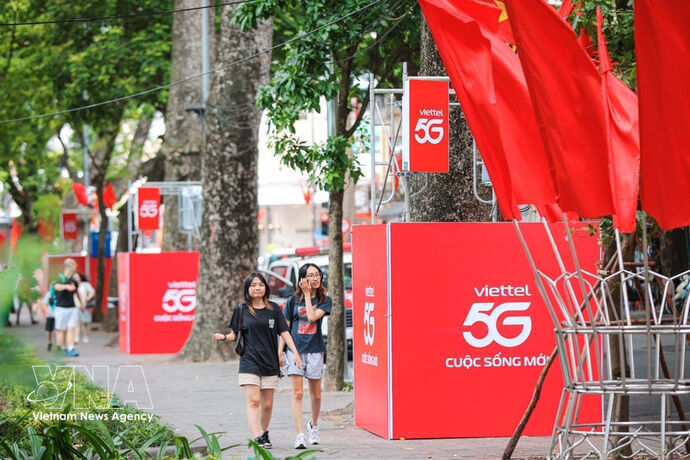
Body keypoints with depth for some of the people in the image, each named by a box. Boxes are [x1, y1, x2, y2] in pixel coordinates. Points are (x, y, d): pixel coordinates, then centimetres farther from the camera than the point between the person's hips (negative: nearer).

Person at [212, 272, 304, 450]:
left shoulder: (273, 309, 7)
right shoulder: (241, 310, 4)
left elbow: (284, 332, 5)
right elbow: (234, 335, 8)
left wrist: (295, 352, -5)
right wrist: (224, 337, -13)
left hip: (270, 363, 2)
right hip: (249, 363, -2)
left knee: (267, 405, 6)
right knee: (253, 401, -15)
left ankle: (264, 434, 26)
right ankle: (257, 438, -23)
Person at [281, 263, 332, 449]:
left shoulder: (325, 300, 3)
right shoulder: (293, 300, 5)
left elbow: (312, 317, -15)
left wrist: (307, 294, -8)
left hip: (315, 349, 0)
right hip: (295, 348, 0)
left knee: (316, 394, 11)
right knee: (297, 393, -9)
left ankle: (314, 424, 38)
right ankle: (300, 435, -12)